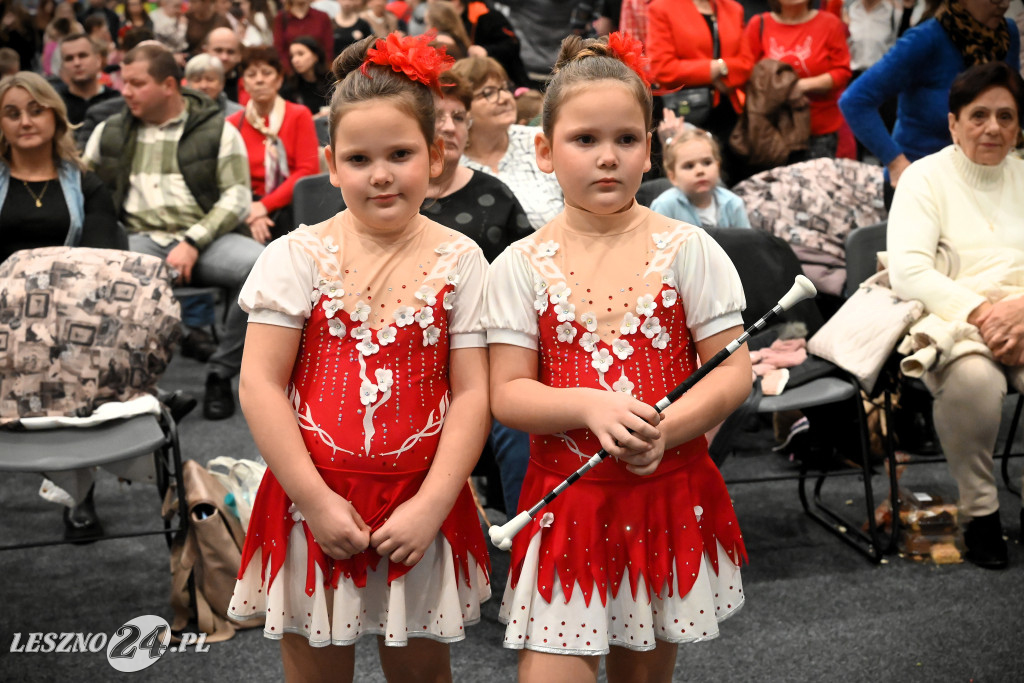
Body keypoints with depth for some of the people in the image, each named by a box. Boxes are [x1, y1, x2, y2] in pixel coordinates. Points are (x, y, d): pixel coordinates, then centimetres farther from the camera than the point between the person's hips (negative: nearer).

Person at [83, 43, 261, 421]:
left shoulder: (217, 131, 9)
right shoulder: (109, 132, 18)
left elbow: (237, 198, 0)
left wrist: (192, 243, -12)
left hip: (204, 238, -1)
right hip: (140, 240, 1)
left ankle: (221, 371, -11)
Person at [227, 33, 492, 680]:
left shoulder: (459, 260, -3)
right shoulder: (298, 256, -4)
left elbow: (472, 392, -5)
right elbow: (260, 384, -7)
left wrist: (431, 505, -12)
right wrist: (316, 500, -11)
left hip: (422, 501, 1)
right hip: (315, 497, 0)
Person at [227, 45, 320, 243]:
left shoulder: (299, 116, 6)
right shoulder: (232, 124, 10)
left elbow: (308, 170, -4)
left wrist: (265, 205, -14)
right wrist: (250, 213, -18)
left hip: (291, 206, 0)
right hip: (253, 207, 0)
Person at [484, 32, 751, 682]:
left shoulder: (687, 250, -3)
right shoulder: (522, 265, -3)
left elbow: (733, 371, -4)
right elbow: (508, 394, -5)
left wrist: (663, 430, -21)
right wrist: (591, 406, -23)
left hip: (669, 490, 1)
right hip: (567, 499, -1)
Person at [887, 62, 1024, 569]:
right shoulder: (925, 177, 6)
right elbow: (908, 271, -9)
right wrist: (980, 313, -21)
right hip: (952, 318, -3)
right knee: (973, 377, -36)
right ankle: (980, 510, -14)